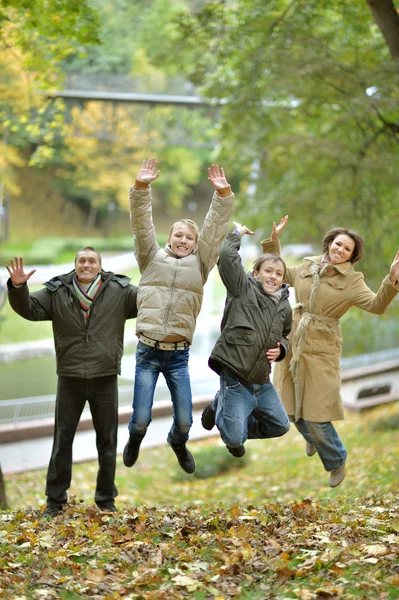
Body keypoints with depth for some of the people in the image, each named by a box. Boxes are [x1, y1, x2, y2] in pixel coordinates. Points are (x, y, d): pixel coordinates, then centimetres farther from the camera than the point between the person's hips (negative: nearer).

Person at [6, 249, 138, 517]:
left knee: (107, 441, 8)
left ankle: (106, 499, 20)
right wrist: (18, 288, -22)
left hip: (105, 378, 0)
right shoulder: (57, 292, 0)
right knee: (62, 440, 7)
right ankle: (55, 500, 16)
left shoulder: (120, 291, -1)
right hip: (70, 378, 0)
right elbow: (29, 308, -4)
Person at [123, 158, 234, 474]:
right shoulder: (152, 258, 8)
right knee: (142, 418, -1)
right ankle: (135, 438, 35)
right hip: (148, 352, -1)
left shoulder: (200, 264, 9)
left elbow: (215, 229, 0)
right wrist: (141, 188, -15)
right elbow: (142, 224, -3)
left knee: (184, 420, 2)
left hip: (179, 354, 1)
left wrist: (223, 194, -11)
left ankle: (178, 442, 38)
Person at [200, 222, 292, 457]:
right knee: (234, 440, -8)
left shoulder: (284, 308, 11)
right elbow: (227, 256, -17)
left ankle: (238, 426, 35)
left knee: (280, 426, 15)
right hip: (235, 378, -6)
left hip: (262, 381, 6)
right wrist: (237, 234, -2)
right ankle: (220, 408, 24)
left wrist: (281, 349, 5)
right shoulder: (243, 288, -5)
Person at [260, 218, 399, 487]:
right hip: (294, 344, 5)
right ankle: (313, 438, 47)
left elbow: (376, 306, -21)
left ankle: (337, 462, 21)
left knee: (316, 413, -5)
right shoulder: (307, 268, 8)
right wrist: (274, 240, 15)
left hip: (321, 350, -5)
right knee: (292, 407, 14)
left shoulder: (351, 281, -7)